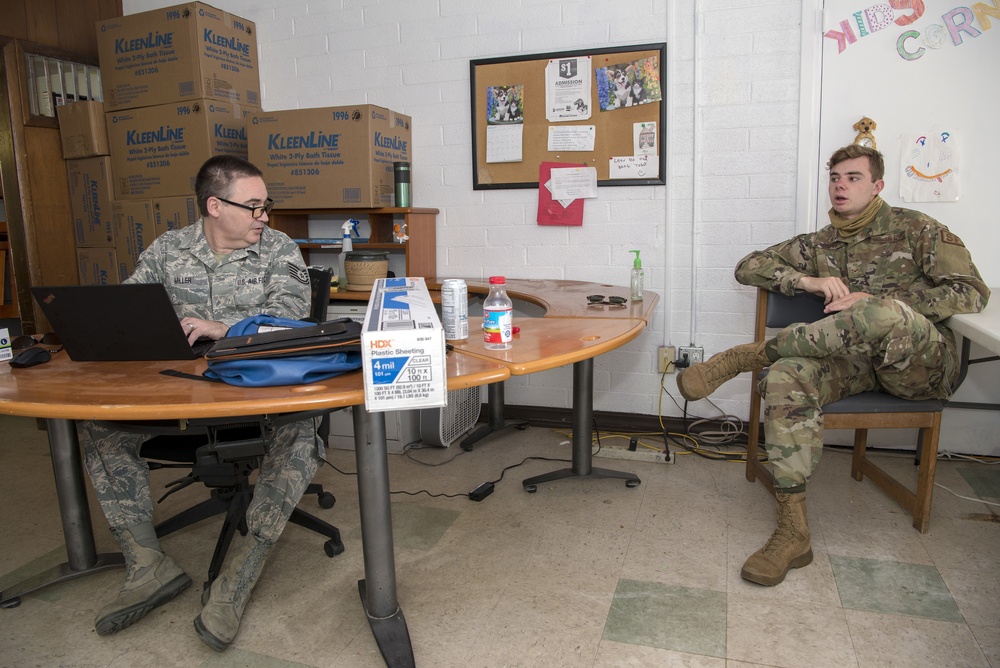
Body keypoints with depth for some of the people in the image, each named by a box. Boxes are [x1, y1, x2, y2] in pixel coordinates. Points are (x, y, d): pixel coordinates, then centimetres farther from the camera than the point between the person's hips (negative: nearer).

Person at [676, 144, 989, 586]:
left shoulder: (913, 229, 6)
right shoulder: (818, 245, 18)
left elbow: (972, 292, -3)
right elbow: (748, 267, 11)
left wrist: (876, 302, -14)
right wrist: (809, 281, -8)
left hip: (922, 362, -3)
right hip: (858, 363, 3)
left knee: (887, 315, -39)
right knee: (786, 375, -30)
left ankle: (746, 356, -25)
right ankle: (792, 532, -32)